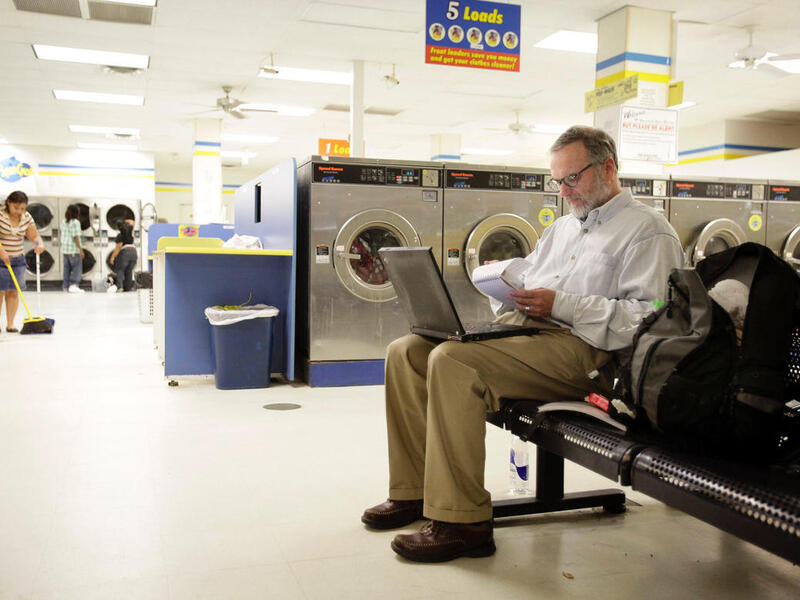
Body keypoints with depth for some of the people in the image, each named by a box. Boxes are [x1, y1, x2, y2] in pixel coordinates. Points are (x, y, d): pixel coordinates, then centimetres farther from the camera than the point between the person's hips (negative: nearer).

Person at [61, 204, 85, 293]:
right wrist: (80, 249, -15)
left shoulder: (64, 222, 10)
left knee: (67, 268, 14)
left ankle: (66, 286, 18)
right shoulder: (75, 222, -12)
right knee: (77, 268, -6)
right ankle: (73, 285, -17)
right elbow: (76, 237, -16)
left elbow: (62, 236, 16)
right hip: (74, 249, -8)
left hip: (65, 249, 8)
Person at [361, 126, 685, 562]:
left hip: (577, 345, -8)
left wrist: (560, 304, -17)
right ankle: (414, 490, 1)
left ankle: (461, 523, -23)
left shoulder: (648, 231, 2)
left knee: (452, 361, -31)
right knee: (406, 351, -7)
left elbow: (647, 319, -12)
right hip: (516, 325, 9)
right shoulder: (562, 227, 29)